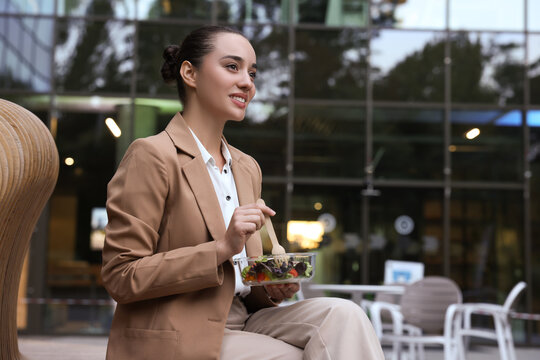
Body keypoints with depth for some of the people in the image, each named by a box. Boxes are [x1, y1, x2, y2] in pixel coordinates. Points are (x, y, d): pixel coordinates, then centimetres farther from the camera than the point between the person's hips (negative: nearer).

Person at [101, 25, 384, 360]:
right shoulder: (151, 156, -8)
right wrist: (222, 248, -21)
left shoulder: (247, 168, 16)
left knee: (341, 314, -17)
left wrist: (272, 286, -1)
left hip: (241, 318, 7)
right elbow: (121, 278, -14)